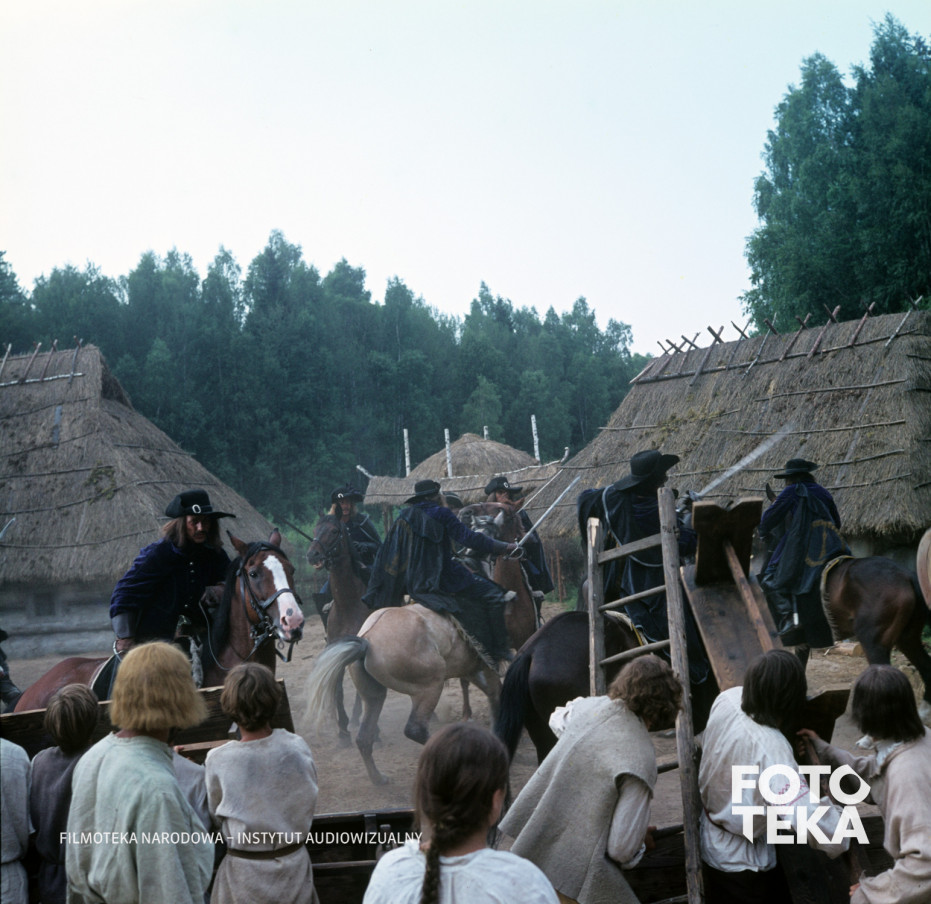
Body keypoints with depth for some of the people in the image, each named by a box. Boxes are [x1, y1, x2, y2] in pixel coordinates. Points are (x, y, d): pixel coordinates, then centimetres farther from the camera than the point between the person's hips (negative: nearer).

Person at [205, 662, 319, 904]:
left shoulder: (218, 761, -22)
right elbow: (309, 805, -2)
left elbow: (217, 817, -6)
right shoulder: (298, 748, -17)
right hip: (293, 865, 2)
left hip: (246, 873, -2)